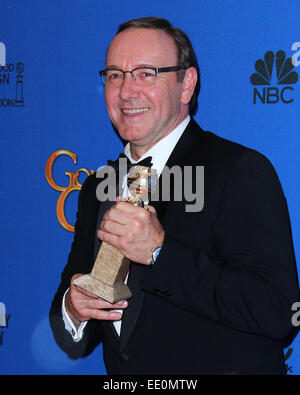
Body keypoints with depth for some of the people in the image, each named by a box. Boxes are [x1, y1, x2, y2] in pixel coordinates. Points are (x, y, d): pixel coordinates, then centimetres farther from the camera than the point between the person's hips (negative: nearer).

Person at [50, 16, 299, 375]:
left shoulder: (243, 171, -9)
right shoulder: (96, 189, 10)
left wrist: (160, 250, -20)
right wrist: (73, 310, -7)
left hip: (224, 367, -4)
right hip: (121, 376, 5)